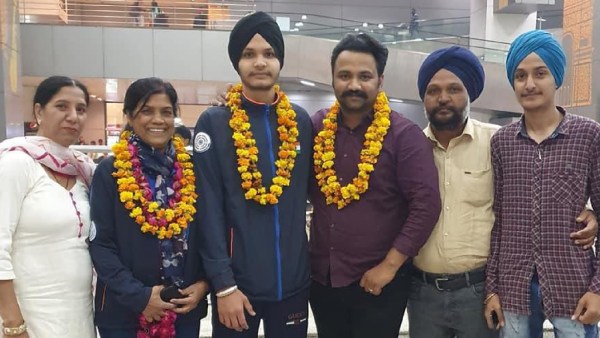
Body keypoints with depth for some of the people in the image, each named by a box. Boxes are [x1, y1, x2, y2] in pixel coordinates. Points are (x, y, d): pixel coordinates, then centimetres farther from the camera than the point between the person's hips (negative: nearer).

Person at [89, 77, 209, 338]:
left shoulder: (191, 169, 4)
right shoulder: (109, 172, -4)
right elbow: (100, 244, -7)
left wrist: (203, 284, -6)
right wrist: (139, 296, -15)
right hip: (124, 311, -2)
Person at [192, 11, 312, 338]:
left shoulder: (300, 121, 4)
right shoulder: (214, 122, -6)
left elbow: (306, 193, 11)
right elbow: (209, 210, -9)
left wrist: (309, 261, 5)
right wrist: (223, 284, -12)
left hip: (293, 281, 3)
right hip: (237, 282, -3)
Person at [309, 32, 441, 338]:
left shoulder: (404, 135, -10)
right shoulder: (317, 127, 1)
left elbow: (426, 205, -14)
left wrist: (390, 265, -16)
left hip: (379, 281, -4)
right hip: (321, 277, 4)